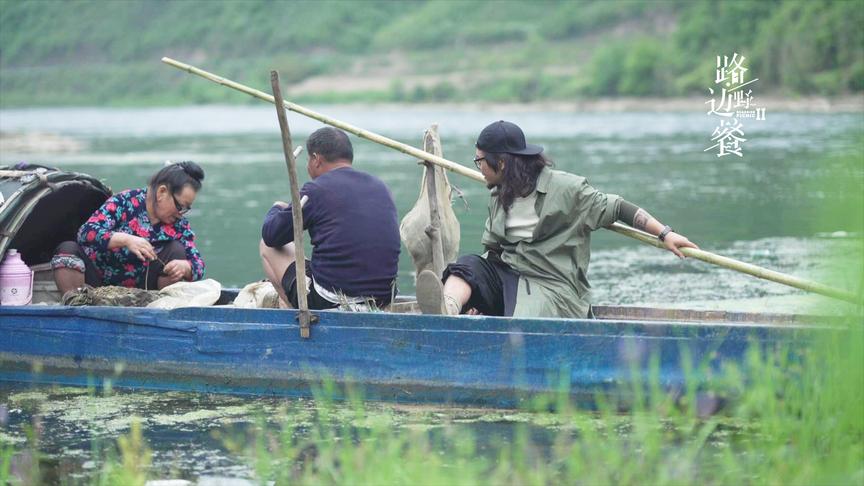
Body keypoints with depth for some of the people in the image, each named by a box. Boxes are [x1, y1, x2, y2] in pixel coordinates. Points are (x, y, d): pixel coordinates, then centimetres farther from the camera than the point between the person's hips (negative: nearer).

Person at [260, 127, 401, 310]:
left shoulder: (316, 190, -7)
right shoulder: (380, 187, 10)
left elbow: (271, 236, 2)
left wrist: (276, 210, 26)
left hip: (328, 302, -6)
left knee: (267, 246, 16)